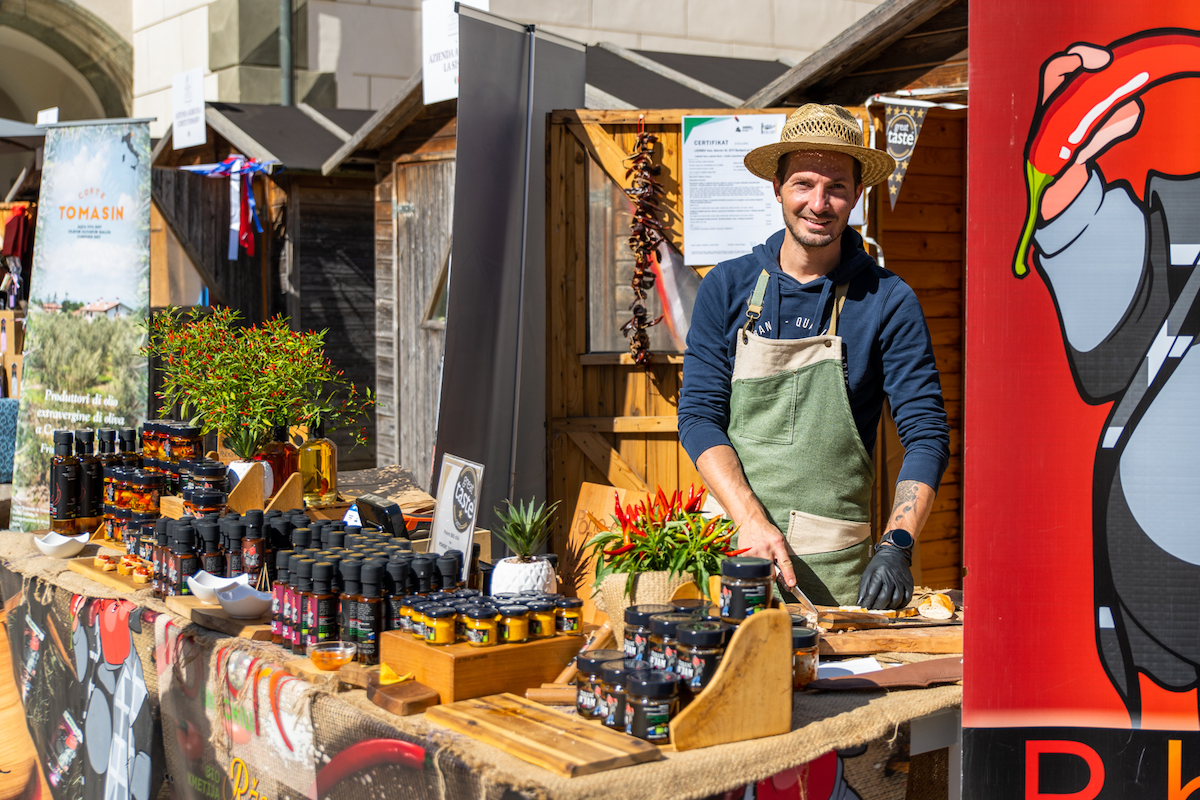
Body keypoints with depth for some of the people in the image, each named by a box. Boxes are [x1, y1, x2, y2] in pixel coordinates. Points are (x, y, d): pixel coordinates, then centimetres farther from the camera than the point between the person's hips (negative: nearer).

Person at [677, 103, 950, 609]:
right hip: (735, 547, 2)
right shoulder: (728, 287, 5)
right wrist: (751, 519, -12)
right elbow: (699, 414, 2)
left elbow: (926, 435, -2)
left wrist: (897, 546, -17)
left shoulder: (887, 301, -1)